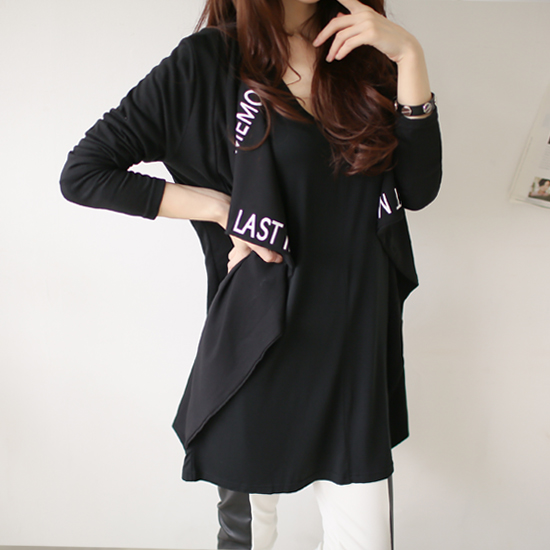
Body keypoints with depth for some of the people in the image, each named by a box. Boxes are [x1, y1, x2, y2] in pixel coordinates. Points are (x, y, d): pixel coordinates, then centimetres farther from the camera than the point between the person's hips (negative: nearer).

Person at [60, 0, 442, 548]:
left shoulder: (362, 53, 7)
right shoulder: (208, 61, -6)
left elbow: (418, 189, -2)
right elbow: (81, 173, -6)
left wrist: (408, 54, -10)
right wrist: (218, 207, -11)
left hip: (357, 344, 3)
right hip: (260, 338, -3)